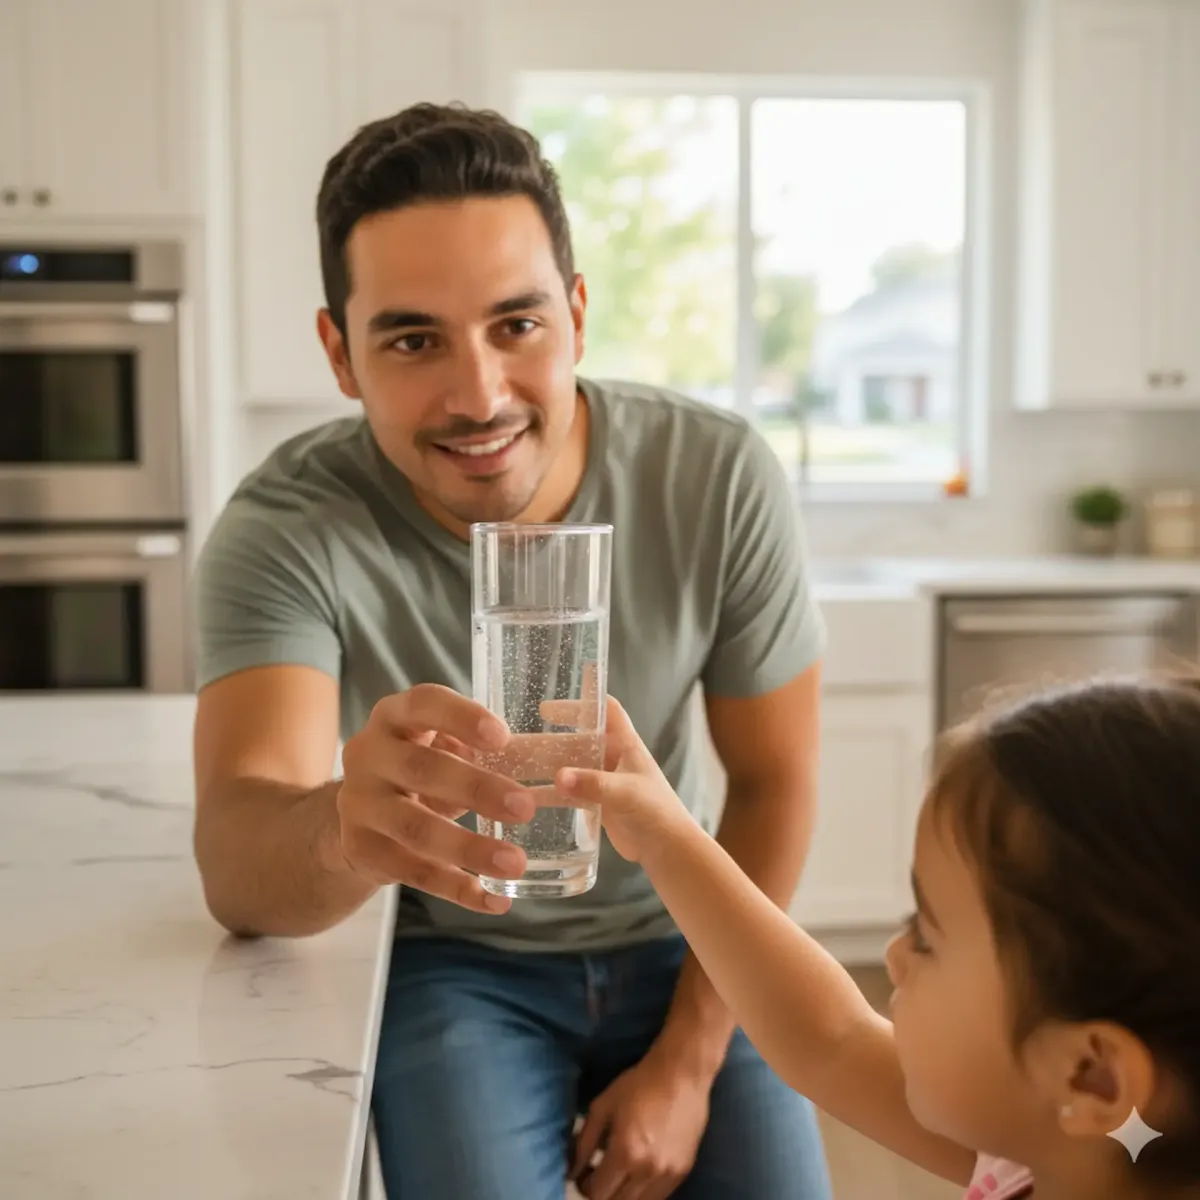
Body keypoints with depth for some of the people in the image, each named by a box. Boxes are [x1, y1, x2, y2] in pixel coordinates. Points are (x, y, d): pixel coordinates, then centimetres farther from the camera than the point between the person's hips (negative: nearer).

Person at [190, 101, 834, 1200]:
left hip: (682, 944, 2)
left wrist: (686, 1064, -10)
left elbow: (774, 784, -8)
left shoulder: (722, 479, -19)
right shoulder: (285, 529, -23)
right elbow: (237, 871, -36)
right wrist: (343, 831, -59)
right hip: (454, 964, -1)